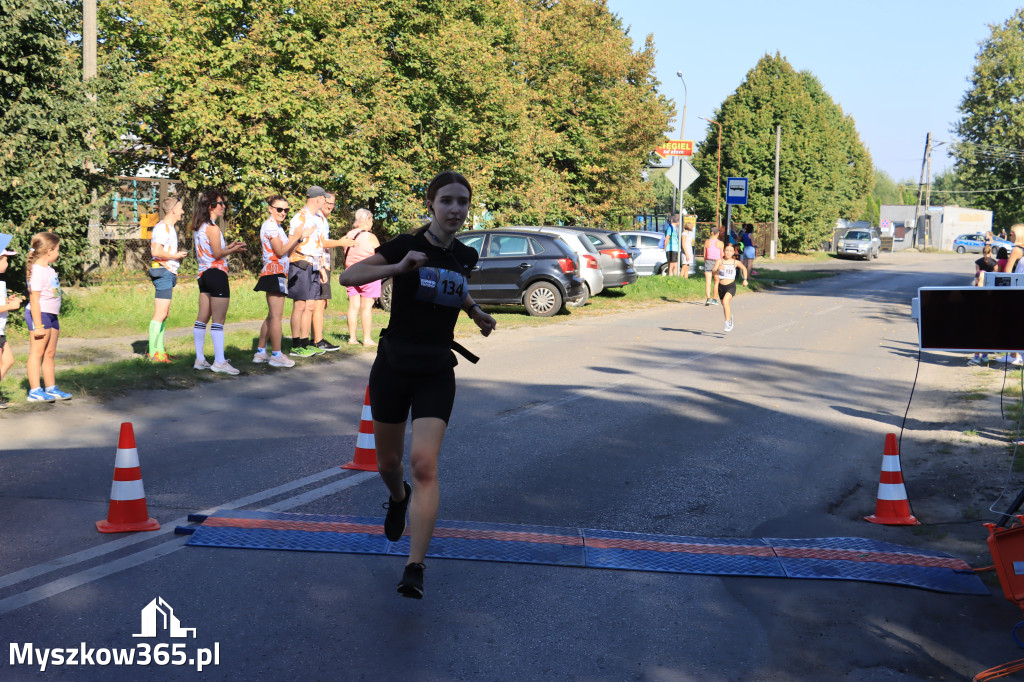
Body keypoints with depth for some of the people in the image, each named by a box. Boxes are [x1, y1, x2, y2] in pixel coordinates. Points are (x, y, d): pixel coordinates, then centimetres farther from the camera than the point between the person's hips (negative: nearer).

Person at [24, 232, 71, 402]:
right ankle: (35, 391, -3)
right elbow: (34, 299, -20)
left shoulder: (48, 269, 13)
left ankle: (51, 388, 19)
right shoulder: (37, 271, -16)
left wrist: (56, 318, 23)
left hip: (51, 315, 10)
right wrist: (38, 325, -22)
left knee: (50, 353, 13)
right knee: (37, 352, -5)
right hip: (39, 314, -9)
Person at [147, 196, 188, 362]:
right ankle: (153, 353, -10)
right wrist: (175, 256, -12)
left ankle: (160, 350, 16)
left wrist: (178, 256, 14)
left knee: (164, 314, 12)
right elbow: (156, 251, -22)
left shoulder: (170, 228, 20)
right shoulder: (162, 227, -12)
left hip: (169, 273, 11)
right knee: (160, 314, -11)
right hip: (163, 272, -11)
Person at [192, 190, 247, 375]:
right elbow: (217, 253, -18)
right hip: (216, 274, -9)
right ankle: (219, 361, -7)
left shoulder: (198, 227, 14)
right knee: (218, 320, -7)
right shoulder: (212, 228, -13)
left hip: (203, 274, 9)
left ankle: (200, 359, 14)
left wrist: (228, 247, 14)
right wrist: (233, 250, -3)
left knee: (202, 318, 11)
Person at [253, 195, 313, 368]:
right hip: (274, 273, -11)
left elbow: (287, 250, 16)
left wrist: (301, 236, 9)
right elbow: (280, 251, -15)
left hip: (277, 273, 11)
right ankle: (276, 355, -6)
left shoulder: (276, 226, 21)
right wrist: (298, 236, -13)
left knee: (272, 316, 14)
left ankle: (260, 352, 17)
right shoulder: (270, 225, -9)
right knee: (276, 316, -8)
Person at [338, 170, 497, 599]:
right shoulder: (407, 246, -10)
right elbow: (348, 277, -17)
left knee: (424, 465, -15)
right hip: (392, 370, -1)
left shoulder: (465, 256, 4)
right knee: (388, 462, 14)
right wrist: (398, 267, -29)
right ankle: (398, 498, 51)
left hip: (436, 375, 1)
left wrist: (476, 313, 11)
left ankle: (415, 568, -14)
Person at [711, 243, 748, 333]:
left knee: (725, 301, -28)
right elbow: (714, 273, -17)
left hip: (731, 286, -2)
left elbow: (744, 268, 19)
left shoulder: (736, 262, -1)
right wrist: (718, 269, -37)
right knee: (724, 306, 16)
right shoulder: (720, 261, -5)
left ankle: (727, 323, -25)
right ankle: (730, 317, 48)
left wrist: (745, 280, 15)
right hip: (721, 286, 2)